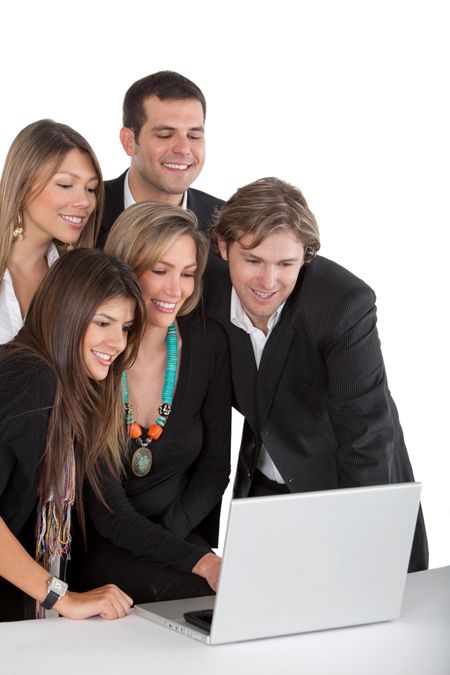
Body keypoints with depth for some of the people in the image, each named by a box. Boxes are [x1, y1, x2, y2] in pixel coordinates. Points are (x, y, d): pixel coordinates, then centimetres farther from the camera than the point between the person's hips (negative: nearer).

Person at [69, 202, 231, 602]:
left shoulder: (207, 342, -2)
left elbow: (215, 465, 6)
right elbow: (106, 509, -18)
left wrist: (168, 535, -11)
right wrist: (198, 563, -30)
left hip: (182, 536, 4)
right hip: (97, 550, -4)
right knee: (197, 594, -32)